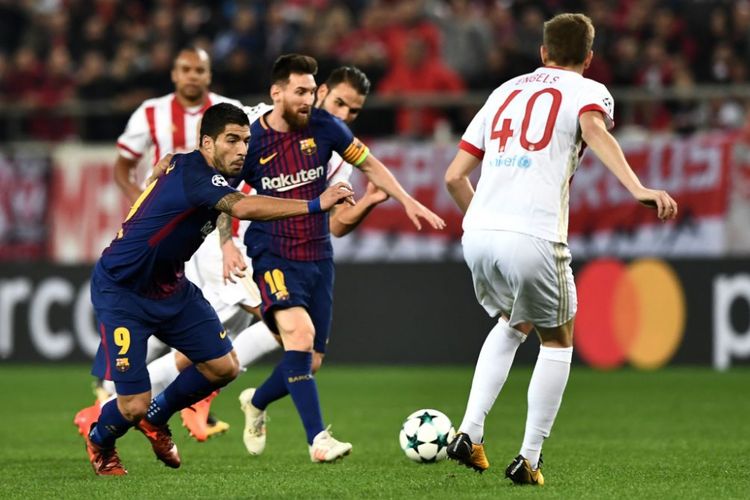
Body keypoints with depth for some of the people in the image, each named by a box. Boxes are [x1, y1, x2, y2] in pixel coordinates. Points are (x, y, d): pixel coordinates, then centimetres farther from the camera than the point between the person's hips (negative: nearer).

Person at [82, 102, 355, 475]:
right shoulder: (193, 173, -28)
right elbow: (243, 208, -46)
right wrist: (314, 206, -51)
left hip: (169, 288, 10)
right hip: (120, 291, -10)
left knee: (223, 368, 3)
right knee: (134, 405, -11)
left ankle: (156, 419, 28)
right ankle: (99, 441, 25)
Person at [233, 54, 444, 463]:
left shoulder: (324, 127, -3)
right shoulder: (252, 140, -9)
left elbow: (368, 165, 11)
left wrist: (407, 200, 1)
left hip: (318, 257, 4)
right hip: (273, 257, -4)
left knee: (307, 361, 6)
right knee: (300, 331, -29)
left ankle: (256, 403, 38)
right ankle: (318, 439, -29)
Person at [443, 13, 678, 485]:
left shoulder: (506, 91, 24)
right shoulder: (588, 91, 8)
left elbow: (454, 175, 22)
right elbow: (594, 130, -18)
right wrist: (639, 189, -30)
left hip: (478, 234, 5)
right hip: (534, 239, -5)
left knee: (513, 325, 30)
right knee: (558, 341, 18)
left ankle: (470, 433, 18)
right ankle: (529, 459, 11)